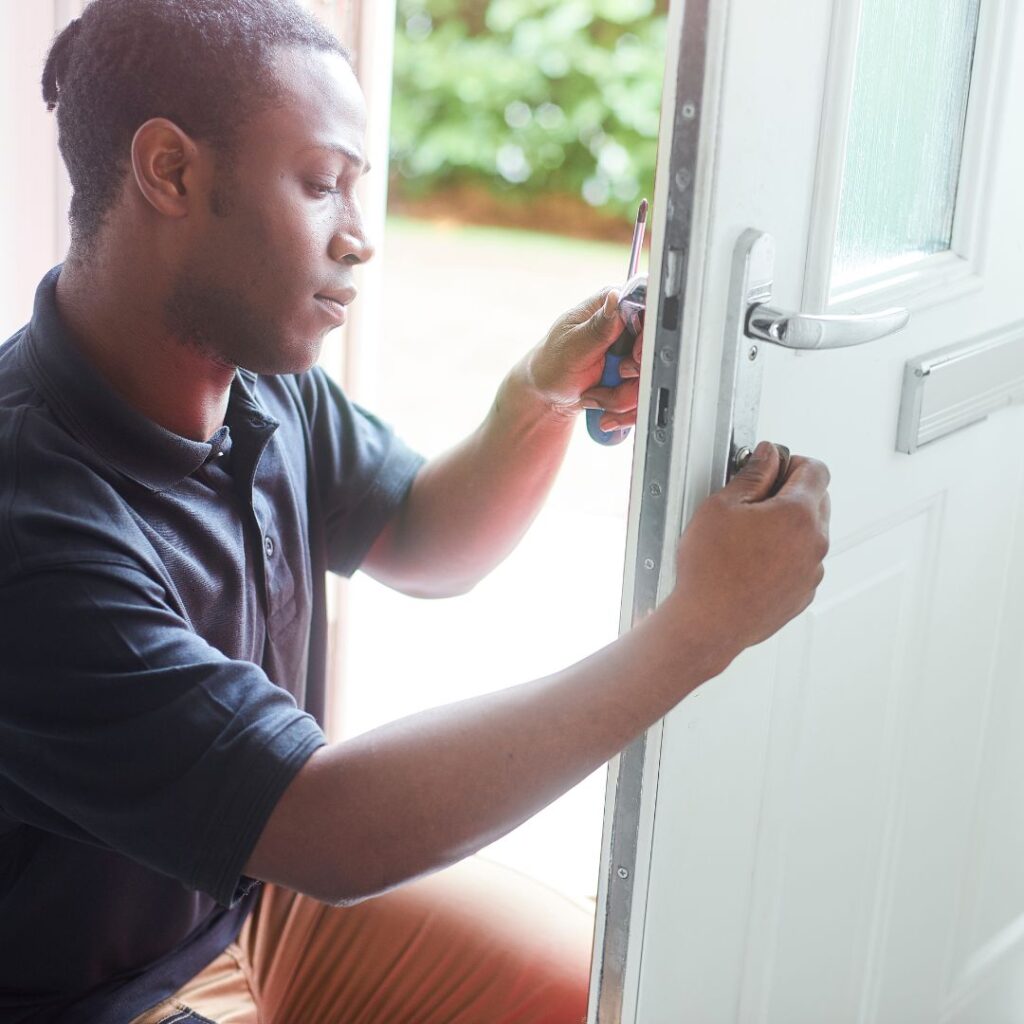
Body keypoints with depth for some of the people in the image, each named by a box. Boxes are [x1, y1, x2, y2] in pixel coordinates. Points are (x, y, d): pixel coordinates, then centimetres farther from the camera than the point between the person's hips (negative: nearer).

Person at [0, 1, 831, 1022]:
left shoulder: (265, 383, -6)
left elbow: (420, 544, 11)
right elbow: (334, 832, -32)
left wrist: (541, 401, -10)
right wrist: (700, 626, -31)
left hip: (267, 887, 7)